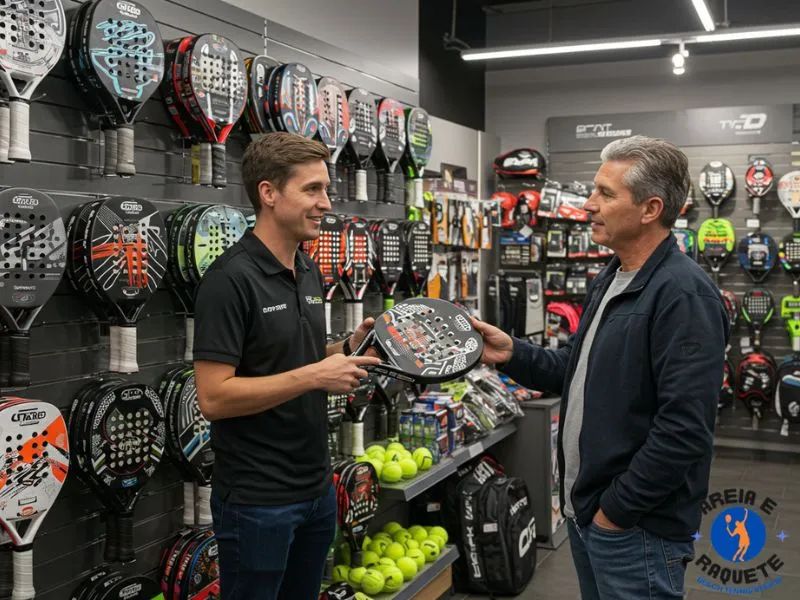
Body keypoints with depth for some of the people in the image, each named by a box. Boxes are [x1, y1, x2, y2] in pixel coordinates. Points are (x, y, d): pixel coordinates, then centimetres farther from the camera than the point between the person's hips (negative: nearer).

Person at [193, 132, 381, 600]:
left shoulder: (310, 272, 8)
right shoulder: (231, 279, -18)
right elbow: (214, 397, -22)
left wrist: (350, 348, 0)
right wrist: (313, 376, -24)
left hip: (317, 488, 8)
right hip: (257, 499, -8)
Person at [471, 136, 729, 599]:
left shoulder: (683, 294, -21)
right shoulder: (611, 279, 10)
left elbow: (685, 430, -26)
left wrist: (617, 509, -18)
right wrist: (511, 354, -1)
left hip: (638, 527, -9)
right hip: (586, 510, 9)